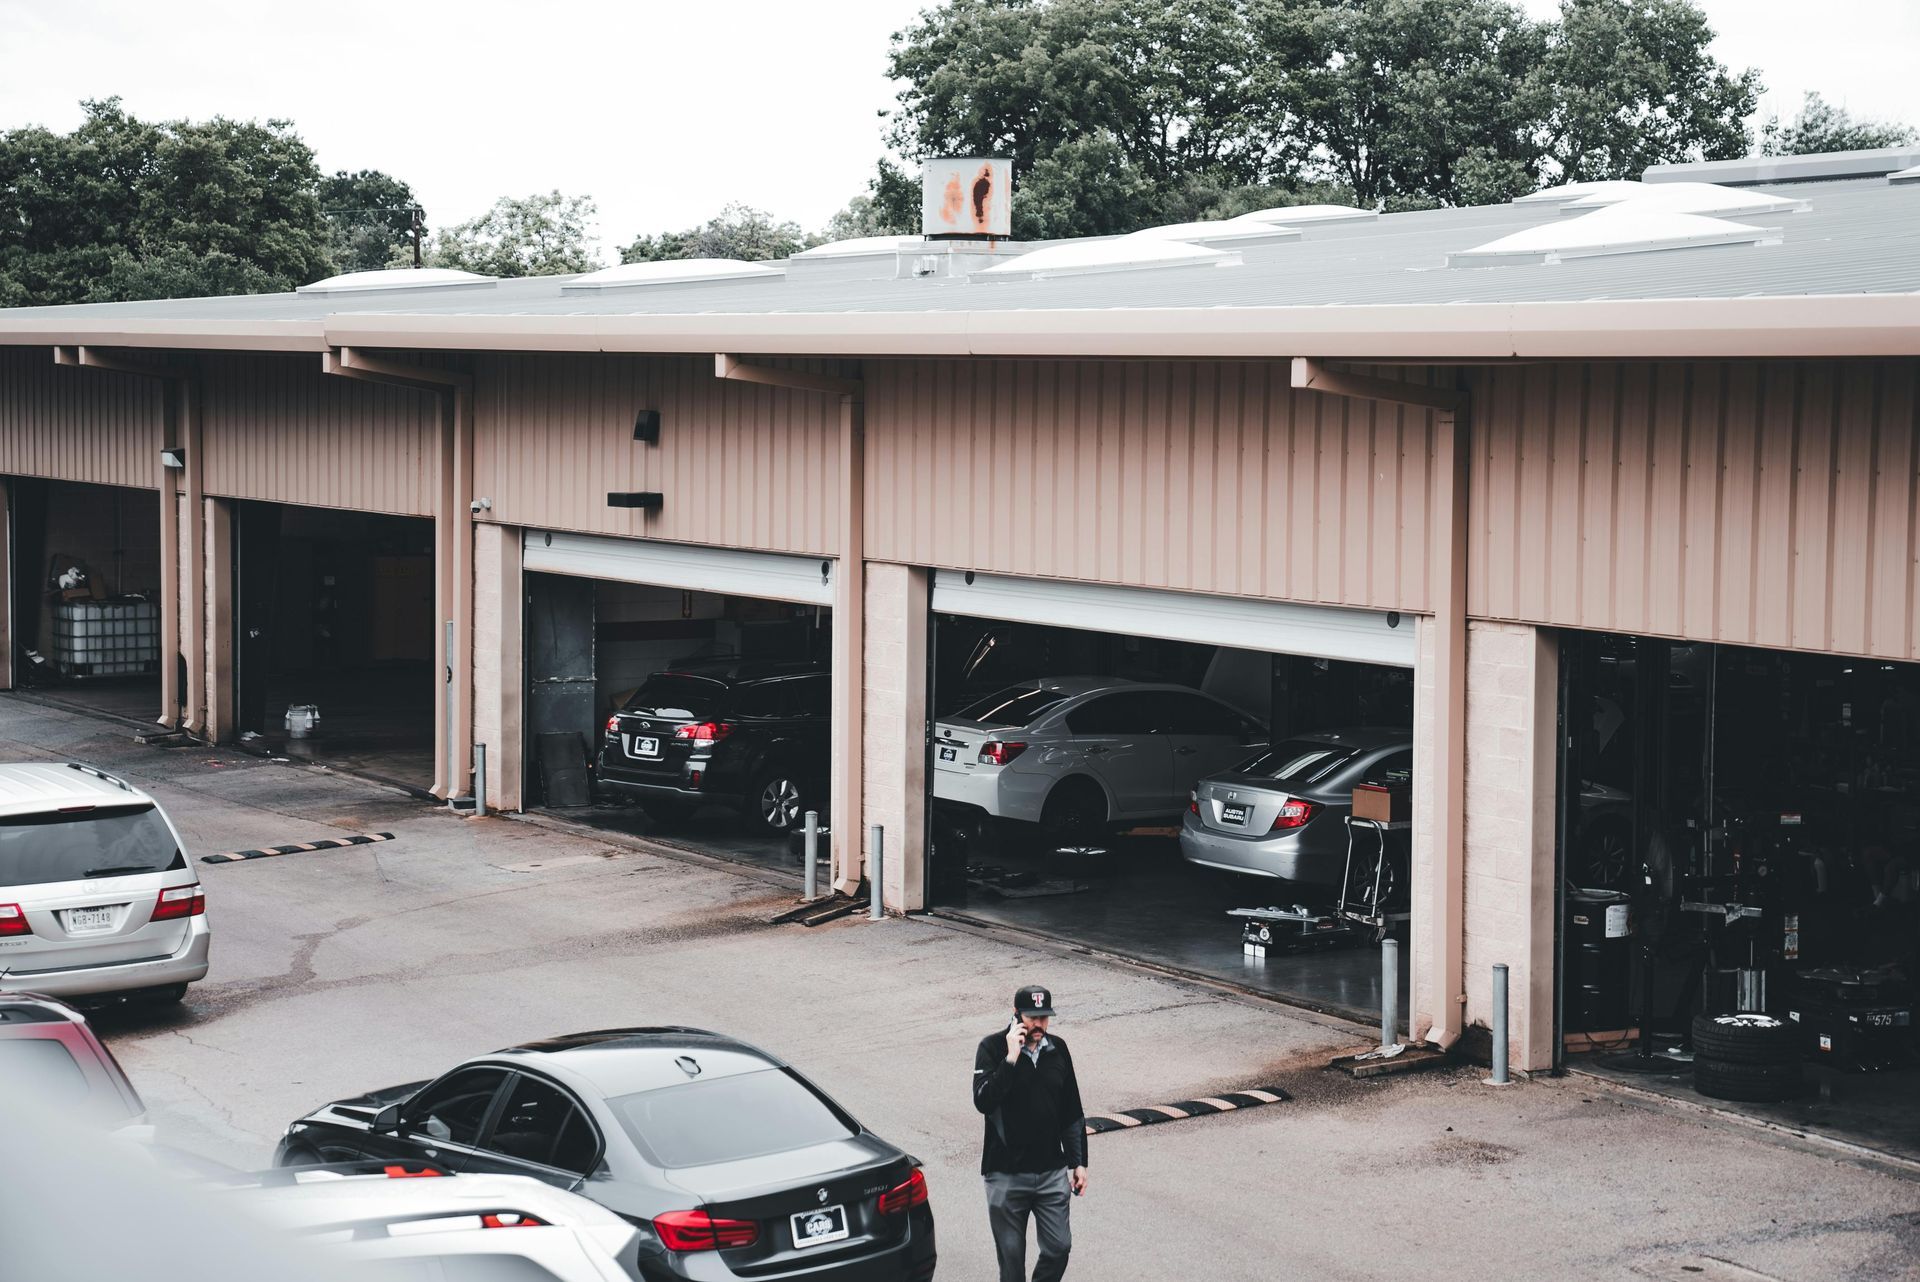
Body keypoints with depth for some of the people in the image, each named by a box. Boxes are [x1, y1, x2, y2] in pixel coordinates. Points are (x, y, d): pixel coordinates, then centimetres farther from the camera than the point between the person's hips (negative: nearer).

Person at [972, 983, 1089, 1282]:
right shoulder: (993, 1048, -9)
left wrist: (1079, 1163, 10)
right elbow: (983, 1101, -24)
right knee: (1011, 1257, 4)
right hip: (1006, 1175, -3)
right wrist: (1011, 1058, -26)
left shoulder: (1057, 1050, 4)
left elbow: (1072, 1114, 12)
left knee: (1059, 1247, 3)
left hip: (1052, 1172, 4)